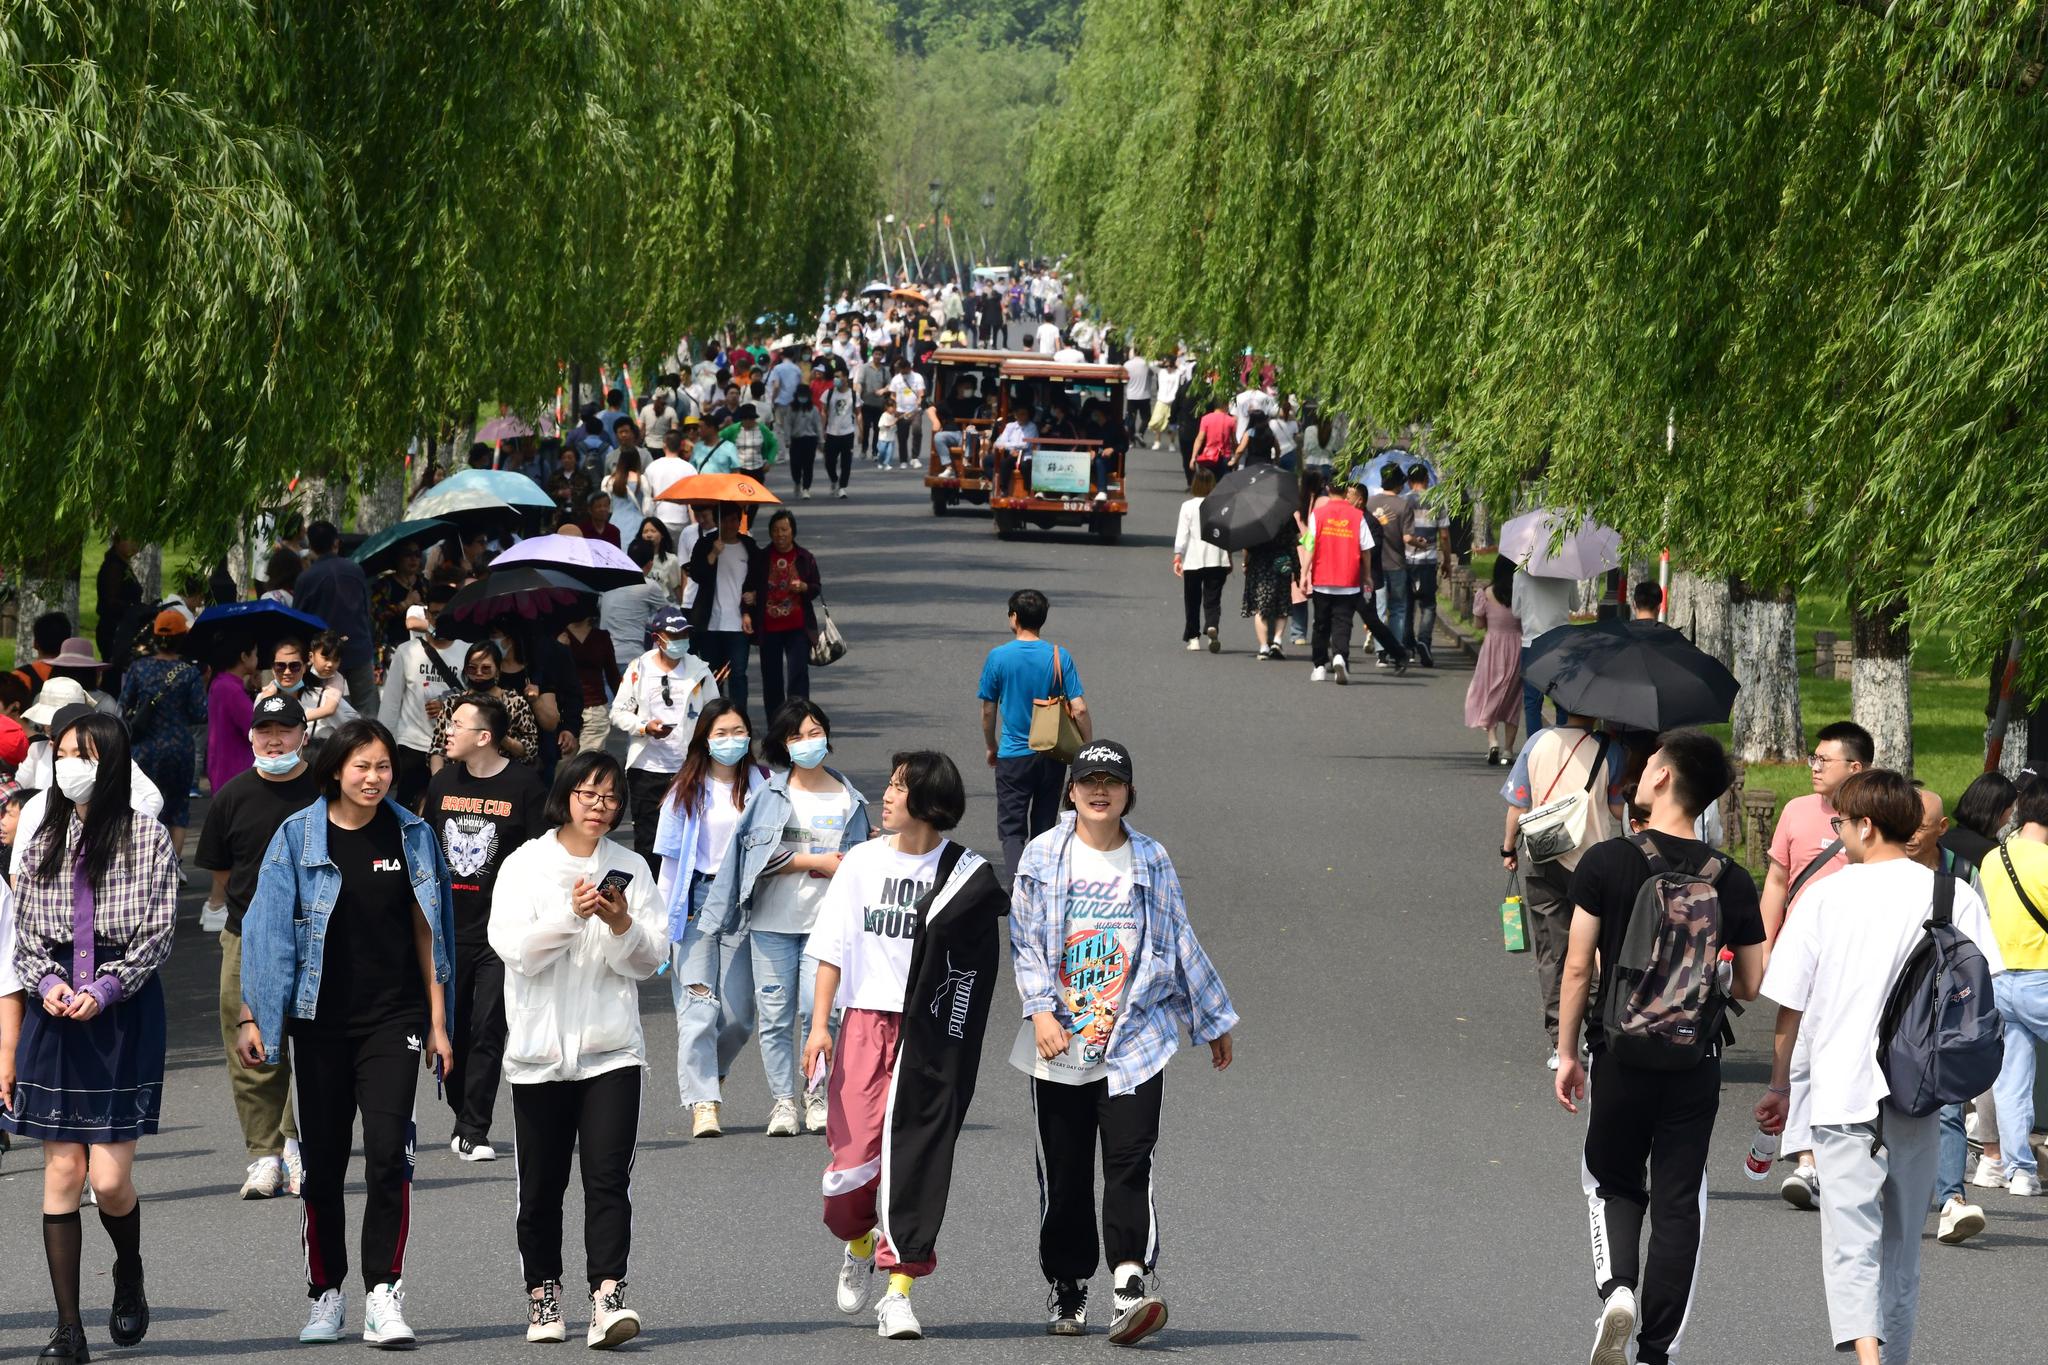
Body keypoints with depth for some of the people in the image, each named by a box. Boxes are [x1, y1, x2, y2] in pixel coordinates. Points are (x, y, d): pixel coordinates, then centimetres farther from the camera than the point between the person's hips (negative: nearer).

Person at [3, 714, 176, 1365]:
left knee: (110, 1177, -7)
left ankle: (129, 1275, 25)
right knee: (62, 1171, -1)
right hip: (55, 1013, 3)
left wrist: (104, 990, -14)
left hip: (125, 1013, -3)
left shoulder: (147, 837, 0)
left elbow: (158, 933, -4)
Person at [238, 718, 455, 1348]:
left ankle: (383, 1298, -13)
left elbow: (426, 934, 9)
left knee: (387, 1154, -12)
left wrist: (437, 1023, 6)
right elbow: (268, 930, 1)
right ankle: (326, 1297, 16)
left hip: (393, 1021, 0)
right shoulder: (299, 836, 1)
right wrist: (253, 1018, -4)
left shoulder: (413, 836, 5)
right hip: (320, 1023, 0)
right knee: (322, 1162, 5)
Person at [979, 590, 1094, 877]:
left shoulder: (998, 657, -8)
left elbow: (988, 711, 0)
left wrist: (992, 747, 17)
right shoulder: (1059, 656, -7)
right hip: (1052, 755, 2)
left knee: (1011, 830, 1)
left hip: (1013, 756, -2)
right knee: (1044, 827, 16)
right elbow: (1079, 709, -9)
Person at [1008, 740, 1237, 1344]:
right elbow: (1025, 941, 0)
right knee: (1063, 1174, 6)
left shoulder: (1150, 860, 6)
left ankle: (1130, 1287, -22)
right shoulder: (1043, 855, 3)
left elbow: (1180, 945, 14)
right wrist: (1042, 1012, -13)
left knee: (1130, 1162, -13)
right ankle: (1066, 1289, 21)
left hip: (1135, 1041, 0)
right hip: (1061, 1046, 0)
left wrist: (1213, 1021, 18)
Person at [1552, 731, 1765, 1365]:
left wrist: (1566, 1053, 3)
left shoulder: (1607, 861, -9)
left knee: (1613, 1183, 17)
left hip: (1621, 1052, -1)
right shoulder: (1731, 880, -2)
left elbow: (1577, 967, -7)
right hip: (1698, 1058, 1)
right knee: (1679, 1201, 8)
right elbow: (1750, 985, 3)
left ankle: (1616, 1288, -9)